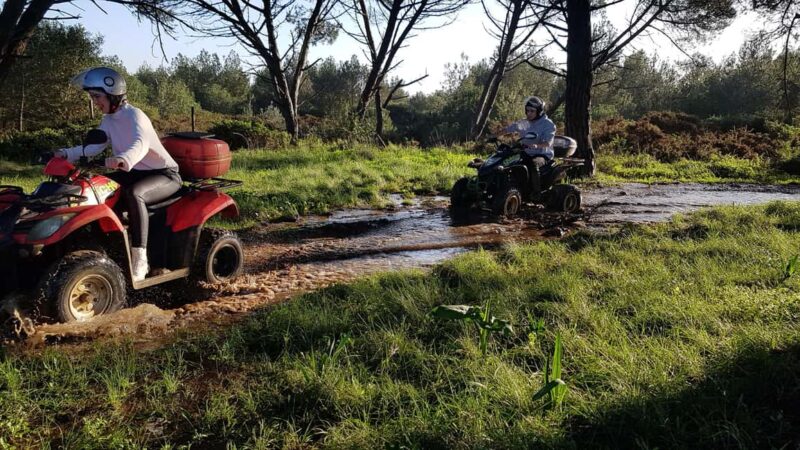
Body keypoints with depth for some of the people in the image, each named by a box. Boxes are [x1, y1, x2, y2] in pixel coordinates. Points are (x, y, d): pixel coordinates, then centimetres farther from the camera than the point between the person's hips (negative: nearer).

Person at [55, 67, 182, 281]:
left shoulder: (134, 115, -20)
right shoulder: (108, 120, 7)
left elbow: (141, 144, -40)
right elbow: (94, 146, 7)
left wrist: (124, 159, -61)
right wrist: (66, 154, -9)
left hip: (165, 174, -9)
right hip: (136, 172, 9)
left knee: (133, 194, -37)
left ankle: (139, 260, -34)